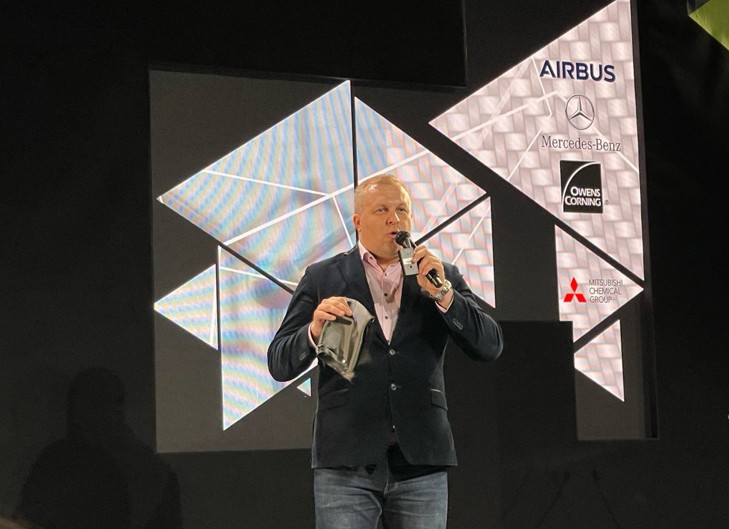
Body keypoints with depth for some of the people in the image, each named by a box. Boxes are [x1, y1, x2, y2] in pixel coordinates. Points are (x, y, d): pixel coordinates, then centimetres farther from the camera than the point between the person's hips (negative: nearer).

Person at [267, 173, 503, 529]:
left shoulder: (441, 278, 14)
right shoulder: (322, 278, 9)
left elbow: (490, 346, 4)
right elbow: (280, 363, 6)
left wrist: (442, 293, -9)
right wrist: (314, 331, -15)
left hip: (421, 460, 2)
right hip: (346, 459, -2)